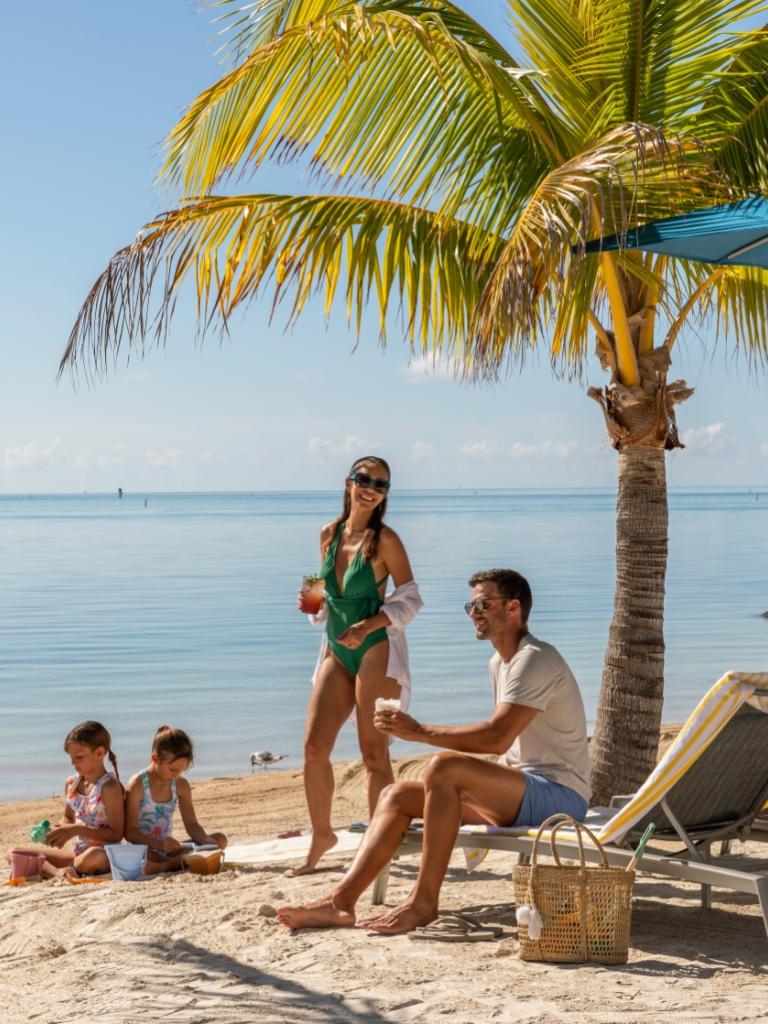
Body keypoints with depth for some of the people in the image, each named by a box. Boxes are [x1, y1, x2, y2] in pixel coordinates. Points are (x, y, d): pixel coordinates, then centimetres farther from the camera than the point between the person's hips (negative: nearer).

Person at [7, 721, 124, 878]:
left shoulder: (109, 787, -14)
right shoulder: (71, 783, 7)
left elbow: (116, 835, -16)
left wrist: (76, 830, -22)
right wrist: (62, 830, -3)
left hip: (105, 854, -7)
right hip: (78, 851, 7)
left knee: (94, 856, -44)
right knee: (14, 853, -2)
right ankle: (58, 872, -29)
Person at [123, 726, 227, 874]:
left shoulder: (181, 785, 8)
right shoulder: (137, 785, -11)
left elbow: (191, 824, 8)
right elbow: (129, 831, -15)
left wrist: (206, 840, -15)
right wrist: (158, 844, -31)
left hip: (168, 850, 7)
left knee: (220, 839, -11)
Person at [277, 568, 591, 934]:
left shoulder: (535, 659, -13)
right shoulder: (500, 663, 19)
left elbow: (497, 737, -25)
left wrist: (420, 731, -21)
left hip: (559, 796, -10)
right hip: (520, 793, 10)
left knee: (444, 767, -32)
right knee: (397, 795, -1)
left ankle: (423, 902, -27)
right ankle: (341, 902, -13)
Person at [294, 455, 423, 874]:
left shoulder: (384, 540, -9)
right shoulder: (329, 535, 8)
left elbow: (409, 598, -8)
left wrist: (366, 627, -18)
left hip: (376, 650, -6)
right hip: (336, 651, 6)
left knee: (374, 753, -3)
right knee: (313, 747, 3)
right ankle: (321, 835, 20)